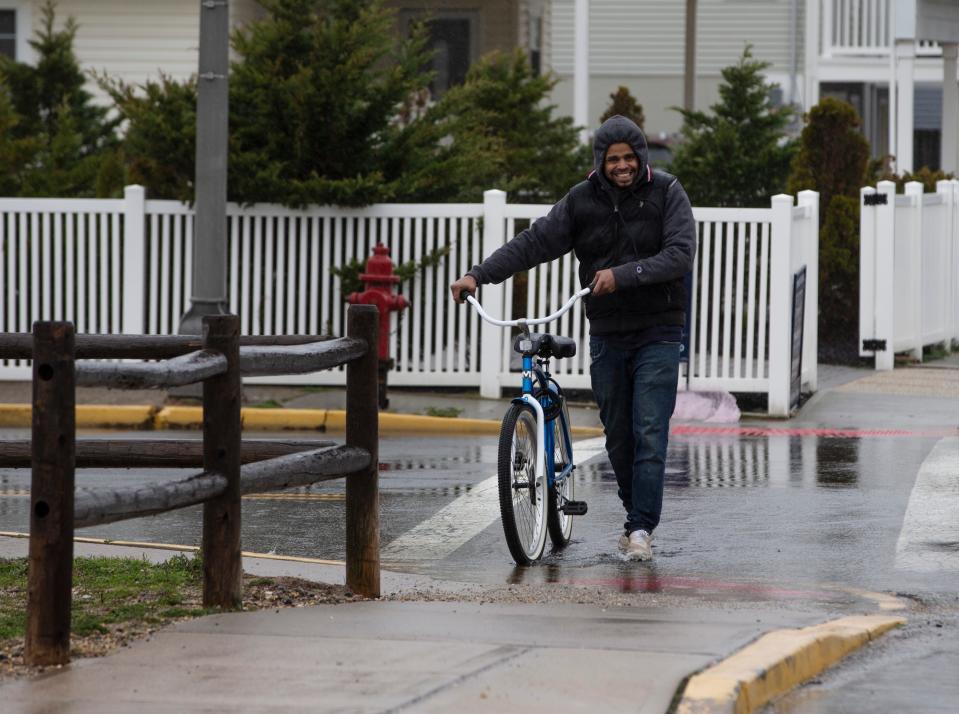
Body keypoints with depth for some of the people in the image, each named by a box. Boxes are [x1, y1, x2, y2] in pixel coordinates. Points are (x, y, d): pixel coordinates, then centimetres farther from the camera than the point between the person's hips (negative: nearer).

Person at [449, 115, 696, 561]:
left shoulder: (667, 194, -7)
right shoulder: (583, 201, 1)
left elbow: (680, 254, -18)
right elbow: (534, 243, -4)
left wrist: (624, 275, -29)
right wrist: (479, 275, -14)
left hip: (658, 334, -3)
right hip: (607, 335, 3)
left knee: (650, 432, -12)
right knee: (617, 435, 9)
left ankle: (641, 529, -12)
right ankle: (636, 517, 25)